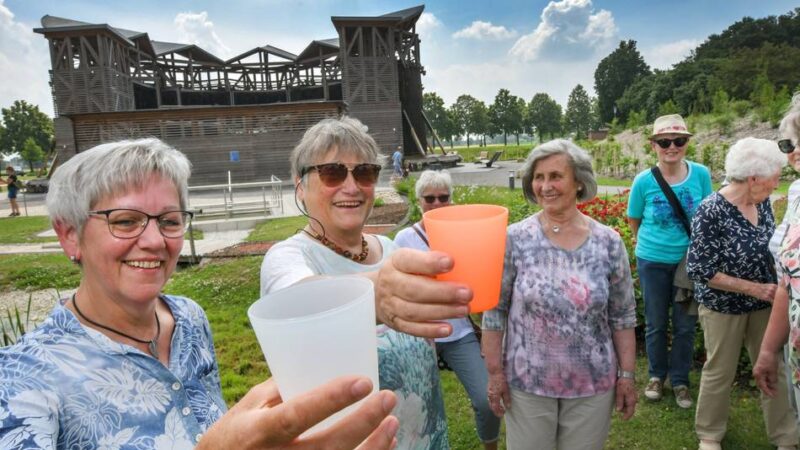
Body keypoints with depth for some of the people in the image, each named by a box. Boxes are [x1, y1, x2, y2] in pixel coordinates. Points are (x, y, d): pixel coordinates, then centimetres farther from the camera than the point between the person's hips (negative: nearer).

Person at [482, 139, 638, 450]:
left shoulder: (609, 243, -5)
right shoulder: (514, 240, -11)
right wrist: (495, 372, -6)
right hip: (526, 383, -1)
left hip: (593, 384, 2)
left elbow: (623, 316, 2)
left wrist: (627, 374, 2)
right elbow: (494, 310, -6)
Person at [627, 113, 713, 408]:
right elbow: (634, 220, 3)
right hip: (653, 262, -1)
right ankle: (656, 375, 33)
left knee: (685, 324, 10)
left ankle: (680, 380, 29)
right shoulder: (644, 181, -12)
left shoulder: (701, 174, -9)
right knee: (656, 324, 13)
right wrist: (651, 244, 3)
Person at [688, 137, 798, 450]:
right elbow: (699, 270, -21)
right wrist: (754, 288, -19)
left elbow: (769, 248, 13)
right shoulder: (711, 212, -23)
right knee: (720, 372, 11)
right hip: (724, 307, -5)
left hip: (765, 303, 6)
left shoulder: (762, 203, -3)